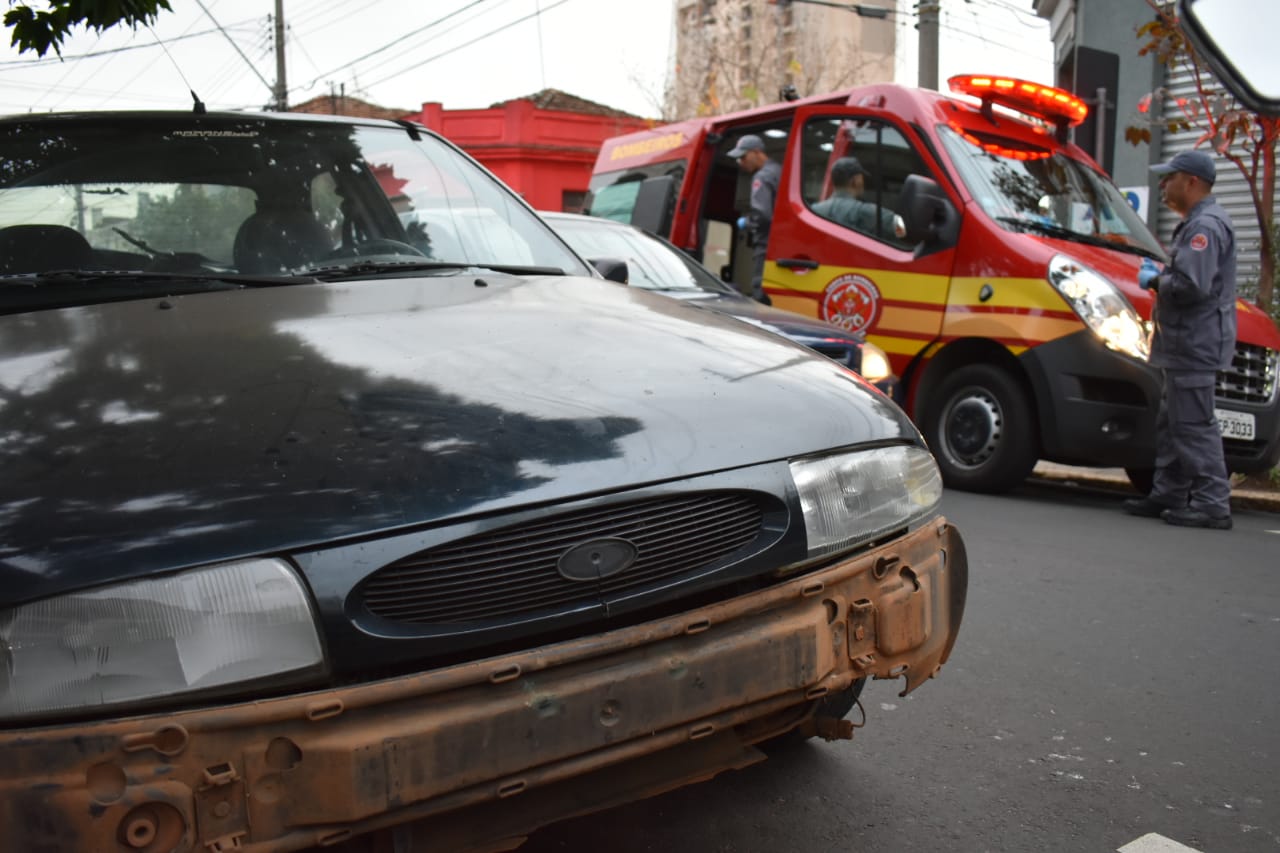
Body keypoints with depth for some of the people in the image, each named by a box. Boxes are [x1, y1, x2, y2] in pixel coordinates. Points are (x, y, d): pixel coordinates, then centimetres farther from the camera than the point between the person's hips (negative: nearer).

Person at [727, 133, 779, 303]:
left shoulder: (762, 178, -11)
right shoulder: (779, 171, 18)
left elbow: (761, 216, -22)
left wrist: (745, 222, -4)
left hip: (766, 245, -10)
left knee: (761, 296, -9)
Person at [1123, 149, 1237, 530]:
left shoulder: (1205, 225, -16)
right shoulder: (1197, 223, 19)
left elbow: (1191, 286, -28)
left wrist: (1155, 280, -11)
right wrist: (1160, 274, 12)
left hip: (1195, 344, -12)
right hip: (1187, 344, 12)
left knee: (1193, 425, -9)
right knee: (1171, 424, 15)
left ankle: (1212, 503, -5)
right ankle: (1168, 496, 23)